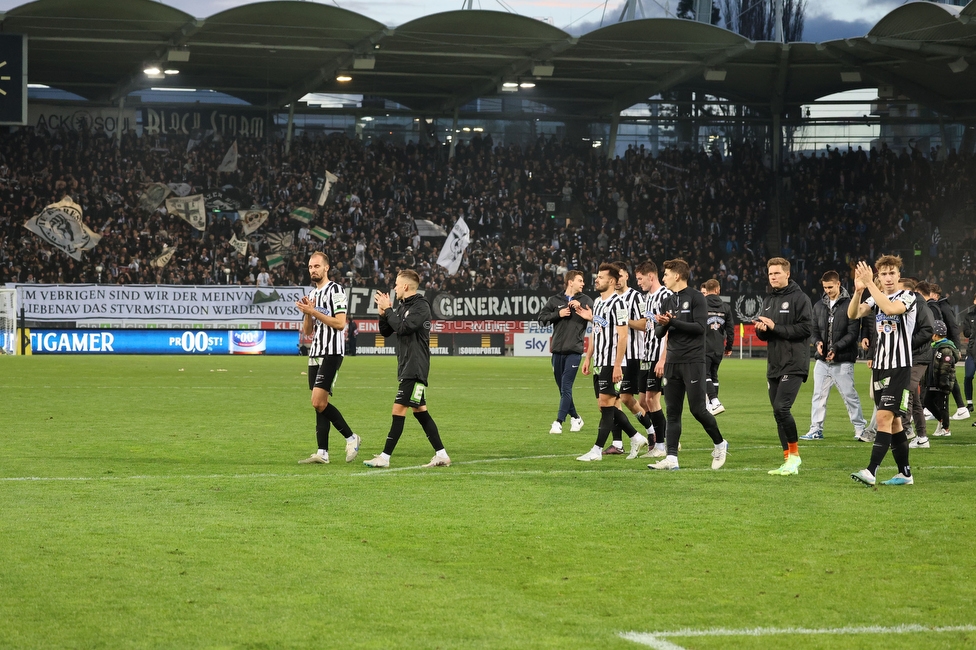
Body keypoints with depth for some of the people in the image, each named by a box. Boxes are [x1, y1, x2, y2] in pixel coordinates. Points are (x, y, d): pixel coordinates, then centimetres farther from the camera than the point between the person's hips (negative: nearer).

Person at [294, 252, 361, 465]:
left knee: (318, 402, -16)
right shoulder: (312, 294, 19)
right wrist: (307, 313, 1)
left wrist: (314, 312, -14)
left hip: (331, 353, -9)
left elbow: (340, 323, -16)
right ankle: (322, 453, 3)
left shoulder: (335, 290, -7)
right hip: (315, 354, 9)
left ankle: (351, 438, -3)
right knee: (319, 404, 3)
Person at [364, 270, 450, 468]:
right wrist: (383, 314, -1)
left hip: (415, 368, -10)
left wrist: (388, 309, -13)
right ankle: (441, 455, 13)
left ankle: (385, 457, -10)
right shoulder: (402, 306, 14)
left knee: (399, 410, -10)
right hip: (406, 367, 10)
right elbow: (386, 331, 16)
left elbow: (402, 327, -23)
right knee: (420, 411, 10)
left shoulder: (421, 306, -12)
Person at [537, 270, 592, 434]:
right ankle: (575, 418, 25)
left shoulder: (585, 300, 5)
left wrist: (579, 307, -16)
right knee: (562, 388, 9)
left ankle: (559, 422, -11)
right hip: (557, 349, 3)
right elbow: (541, 317, 3)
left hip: (574, 350, -3)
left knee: (566, 387, -11)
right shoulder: (555, 300, 9)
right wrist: (558, 314, -9)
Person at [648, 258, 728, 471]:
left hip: (693, 361, -7)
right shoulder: (669, 300, 15)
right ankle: (671, 458, 1)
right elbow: (658, 332, 14)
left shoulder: (696, 297, -5)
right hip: (673, 362, 7)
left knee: (697, 409, -6)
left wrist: (673, 322, -17)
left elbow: (700, 327, -15)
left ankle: (720, 444, 15)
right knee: (672, 411, 2)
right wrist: (662, 324, -9)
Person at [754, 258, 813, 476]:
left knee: (782, 408, -18)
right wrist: (761, 329, -3)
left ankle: (794, 455, -6)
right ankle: (789, 461, 12)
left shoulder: (799, 298, -6)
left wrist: (775, 328, -16)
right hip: (774, 365, 8)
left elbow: (806, 328, -15)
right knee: (778, 413, 7)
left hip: (793, 365, -8)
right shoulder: (768, 300, 17)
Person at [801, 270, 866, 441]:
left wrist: (836, 348, -20)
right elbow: (815, 329, 14)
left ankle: (860, 428, 11)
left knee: (849, 395, 0)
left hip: (842, 361, -5)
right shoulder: (819, 306, 11)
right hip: (822, 360, 5)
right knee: (819, 395, 5)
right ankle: (816, 429, 10)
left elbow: (852, 333, -11)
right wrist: (817, 342, -8)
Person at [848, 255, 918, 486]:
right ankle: (905, 473, 16)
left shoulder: (908, 297, -7)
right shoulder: (876, 298, 12)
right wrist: (858, 290, -19)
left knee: (885, 417, -15)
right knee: (893, 421, 10)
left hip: (899, 367, -7)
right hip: (879, 367, 7)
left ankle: (871, 471, -23)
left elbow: (890, 308, -28)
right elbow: (853, 314, -3)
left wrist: (869, 284, -26)